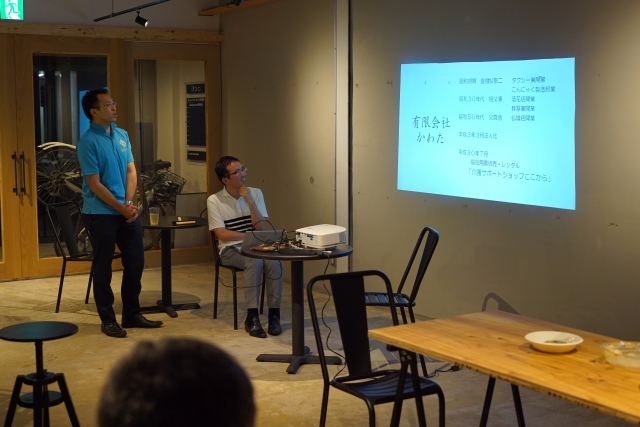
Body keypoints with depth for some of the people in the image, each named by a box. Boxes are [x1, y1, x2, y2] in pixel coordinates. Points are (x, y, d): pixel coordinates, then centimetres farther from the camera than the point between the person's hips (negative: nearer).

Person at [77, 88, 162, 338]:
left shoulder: (122, 135, 8)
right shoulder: (88, 142, -13)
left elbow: (131, 171, 7)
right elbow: (95, 184, -14)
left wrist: (130, 203, -7)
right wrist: (121, 208, -13)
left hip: (127, 211, 7)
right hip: (100, 214, -7)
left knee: (136, 262, 9)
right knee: (103, 267, 3)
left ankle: (132, 314, 22)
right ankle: (107, 319, 13)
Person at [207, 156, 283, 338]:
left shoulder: (255, 193, 4)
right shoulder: (214, 200, -4)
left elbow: (261, 228, -4)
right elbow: (221, 234, -9)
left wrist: (250, 201, -13)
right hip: (231, 249, -3)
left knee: (273, 261, -31)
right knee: (255, 261, -35)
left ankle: (274, 314, -23)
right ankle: (252, 317, -31)